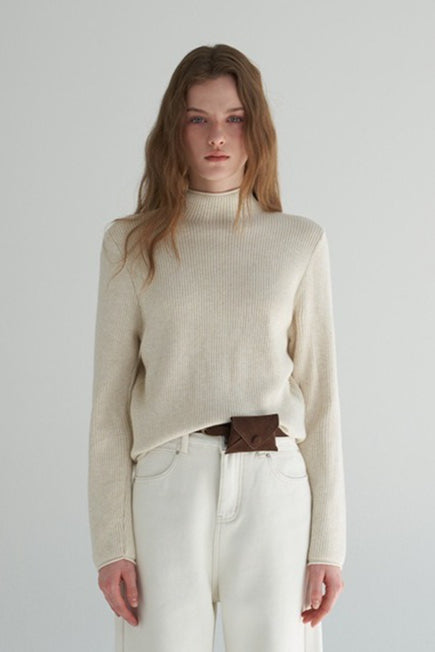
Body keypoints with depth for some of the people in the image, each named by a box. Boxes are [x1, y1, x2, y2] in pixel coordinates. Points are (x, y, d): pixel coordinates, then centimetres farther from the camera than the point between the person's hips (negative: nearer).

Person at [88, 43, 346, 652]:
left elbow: (319, 391, 7)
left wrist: (329, 543, 2)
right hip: (169, 485, 0)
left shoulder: (300, 241, 7)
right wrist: (111, 543, -2)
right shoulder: (132, 243, 6)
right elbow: (110, 399, 5)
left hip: (274, 487, 1)